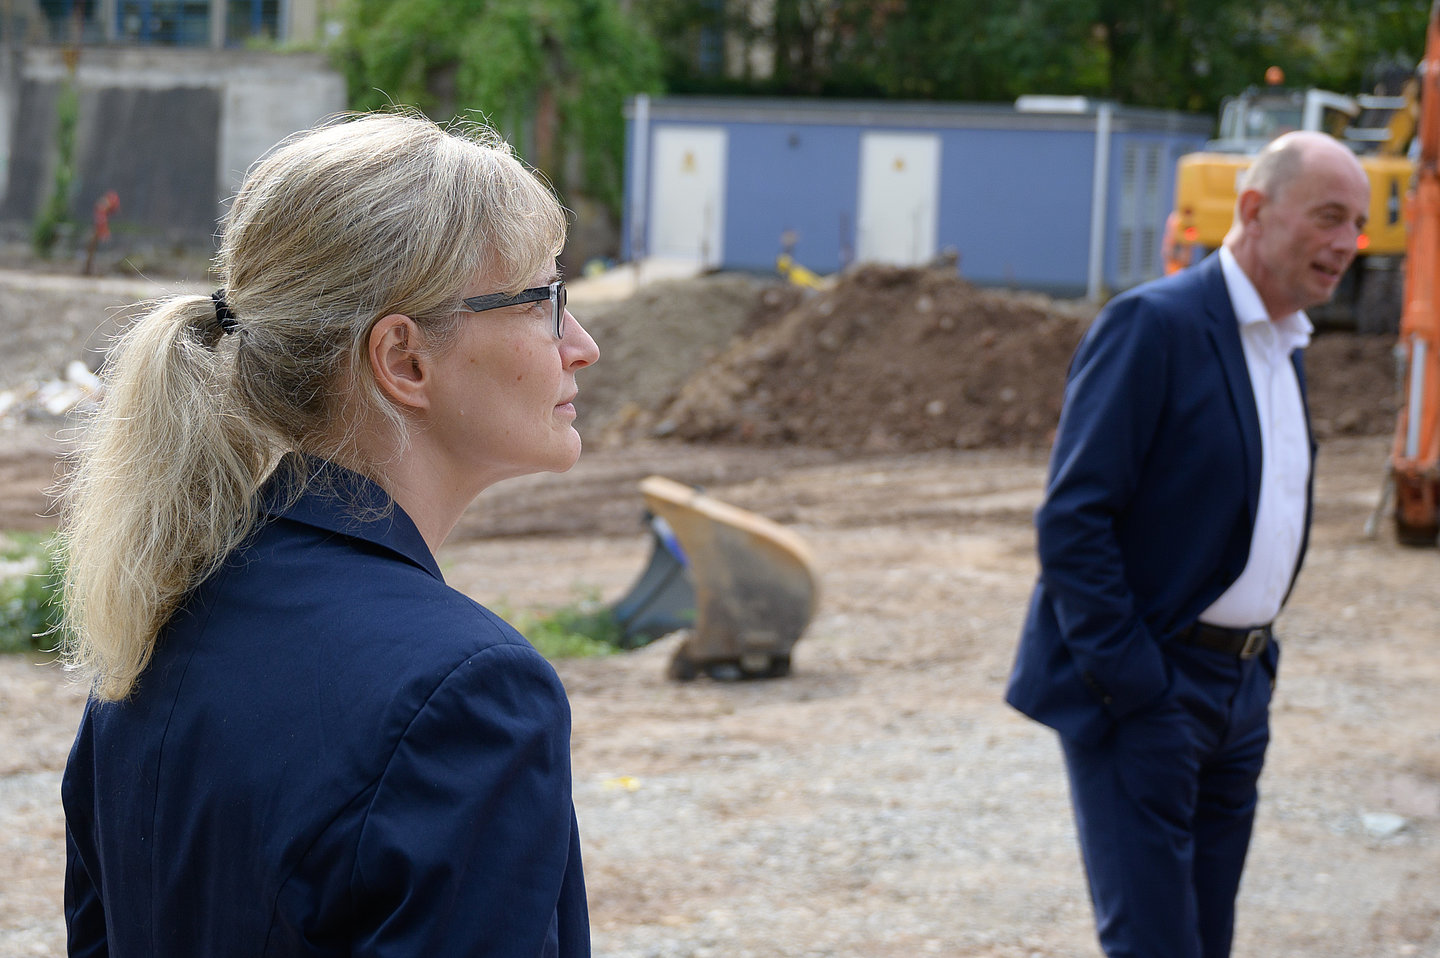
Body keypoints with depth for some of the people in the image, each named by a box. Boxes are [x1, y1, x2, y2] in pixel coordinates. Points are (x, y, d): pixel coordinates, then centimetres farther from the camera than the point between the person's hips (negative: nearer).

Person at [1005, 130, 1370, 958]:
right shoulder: (1154, 326, -14)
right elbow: (1072, 516, -18)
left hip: (1237, 694, 9)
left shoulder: (1283, 344, 14)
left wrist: (1256, 662, 15)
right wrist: (1126, 679, -19)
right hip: (1144, 697, -8)